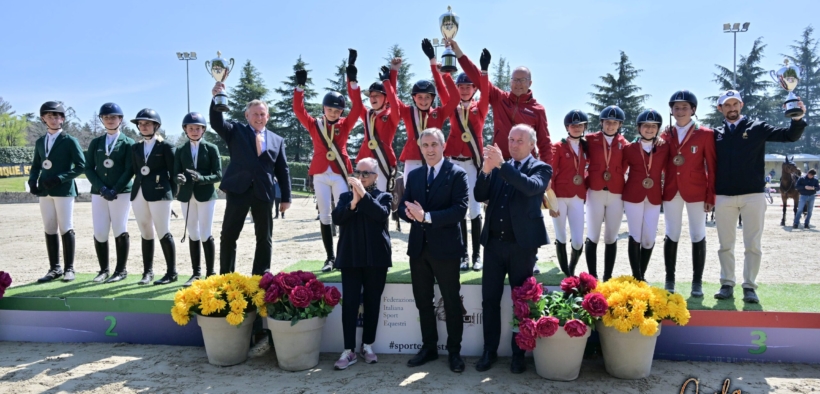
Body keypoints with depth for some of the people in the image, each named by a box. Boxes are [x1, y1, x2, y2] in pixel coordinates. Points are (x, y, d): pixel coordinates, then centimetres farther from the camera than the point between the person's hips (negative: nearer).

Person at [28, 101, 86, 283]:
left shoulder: (70, 141, -2)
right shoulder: (40, 142, 14)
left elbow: (81, 165, -7)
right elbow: (36, 166, 18)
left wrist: (60, 178, -16)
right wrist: (32, 181, -1)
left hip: (64, 191, -5)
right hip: (44, 191, 5)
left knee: (66, 230, -3)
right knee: (49, 230, 7)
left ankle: (69, 268, 5)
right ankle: (54, 268, 15)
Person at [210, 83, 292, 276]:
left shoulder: (277, 140, 13)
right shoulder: (235, 130, 10)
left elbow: (282, 170, 11)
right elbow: (216, 122, -9)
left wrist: (286, 197, 5)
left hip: (264, 192, 2)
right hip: (238, 189, -1)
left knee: (264, 237, 6)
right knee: (229, 235, 2)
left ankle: (261, 276, 16)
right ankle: (226, 276, 13)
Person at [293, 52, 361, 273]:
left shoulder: (345, 125, 5)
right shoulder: (314, 125, 6)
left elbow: (357, 106, -3)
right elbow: (298, 109, -1)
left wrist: (352, 79, -11)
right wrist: (300, 85, -11)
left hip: (340, 174, -1)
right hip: (320, 175, 1)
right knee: (324, 215, 3)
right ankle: (330, 257, 10)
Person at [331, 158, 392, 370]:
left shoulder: (384, 196, 6)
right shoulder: (345, 196, 11)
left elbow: (382, 214, -15)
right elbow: (336, 218, -5)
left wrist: (363, 195, -19)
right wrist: (354, 201, -17)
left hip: (376, 258, -1)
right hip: (350, 258, 1)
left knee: (372, 303, 8)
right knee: (350, 303, -2)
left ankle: (367, 345, 21)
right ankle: (349, 350, 4)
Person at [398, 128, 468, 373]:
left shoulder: (457, 174, -6)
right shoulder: (413, 175, 12)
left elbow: (460, 209, -17)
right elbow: (403, 208, 7)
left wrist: (427, 216, -23)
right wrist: (411, 213, -17)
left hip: (445, 247, -5)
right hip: (418, 247, 5)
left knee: (451, 302, 5)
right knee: (423, 301, 13)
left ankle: (454, 351, 18)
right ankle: (428, 347, 27)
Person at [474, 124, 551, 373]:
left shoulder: (541, 168, 0)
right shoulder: (499, 168, 11)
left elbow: (531, 187, -22)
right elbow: (480, 196, 2)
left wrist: (501, 165, -26)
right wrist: (486, 170, -15)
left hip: (522, 244, -4)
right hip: (493, 243, 4)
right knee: (489, 299, 8)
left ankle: (518, 353, 20)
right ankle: (490, 351, 20)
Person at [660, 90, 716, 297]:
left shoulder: (705, 134, -1)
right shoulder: (666, 134, 7)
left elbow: (711, 167, -2)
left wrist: (711, 196, -7)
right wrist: (660, 189, -1)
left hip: (696, 191, -2)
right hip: (671, 190, 3)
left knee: (698, 236, 3)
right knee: (671, 235, 6)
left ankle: (697, 282, 11)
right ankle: (669, 280, 13)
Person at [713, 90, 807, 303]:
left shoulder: (757, 128, 4)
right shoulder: (716, 134, 8)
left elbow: (790, 135, -5)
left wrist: (798, 119, -23)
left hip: (753, 195, -1)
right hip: (723, 197, 1)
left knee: (753, 245, 2)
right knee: (725, 244, 7)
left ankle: (749, 286, 11)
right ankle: (727, 284, 17)